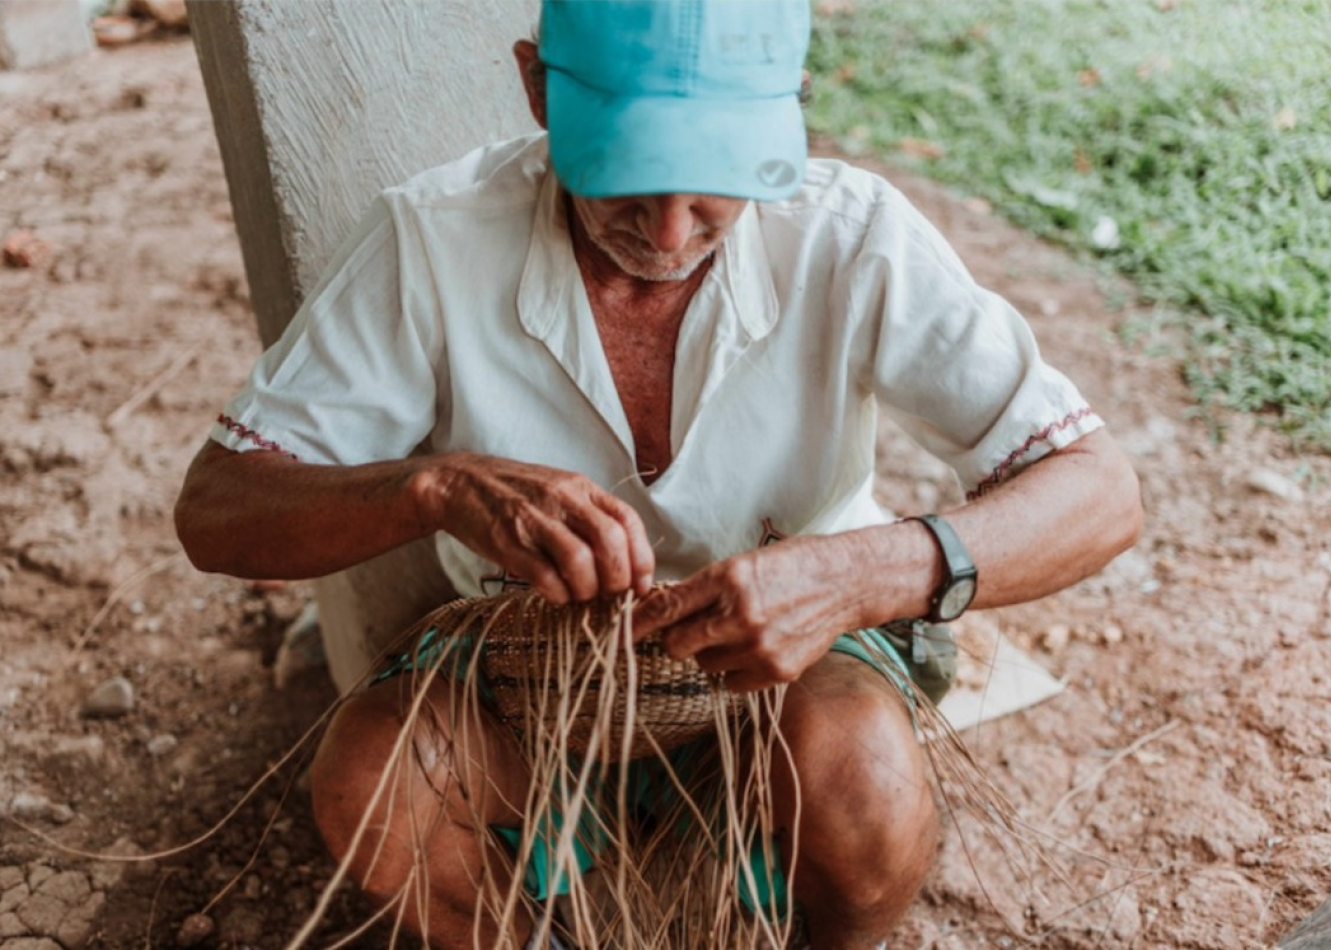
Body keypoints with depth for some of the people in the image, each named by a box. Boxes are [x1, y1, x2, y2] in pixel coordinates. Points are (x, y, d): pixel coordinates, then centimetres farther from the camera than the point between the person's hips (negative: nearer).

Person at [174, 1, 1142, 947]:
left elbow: (1099, 493, -22)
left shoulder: (851, 237, -23)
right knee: (365, 779, -26)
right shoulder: (434, 239, -22)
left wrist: (857, 574, -41)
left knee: (861, 773, -31)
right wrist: (440, 486, -41)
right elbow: (213, 512, -20)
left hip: (783, 657, 0)